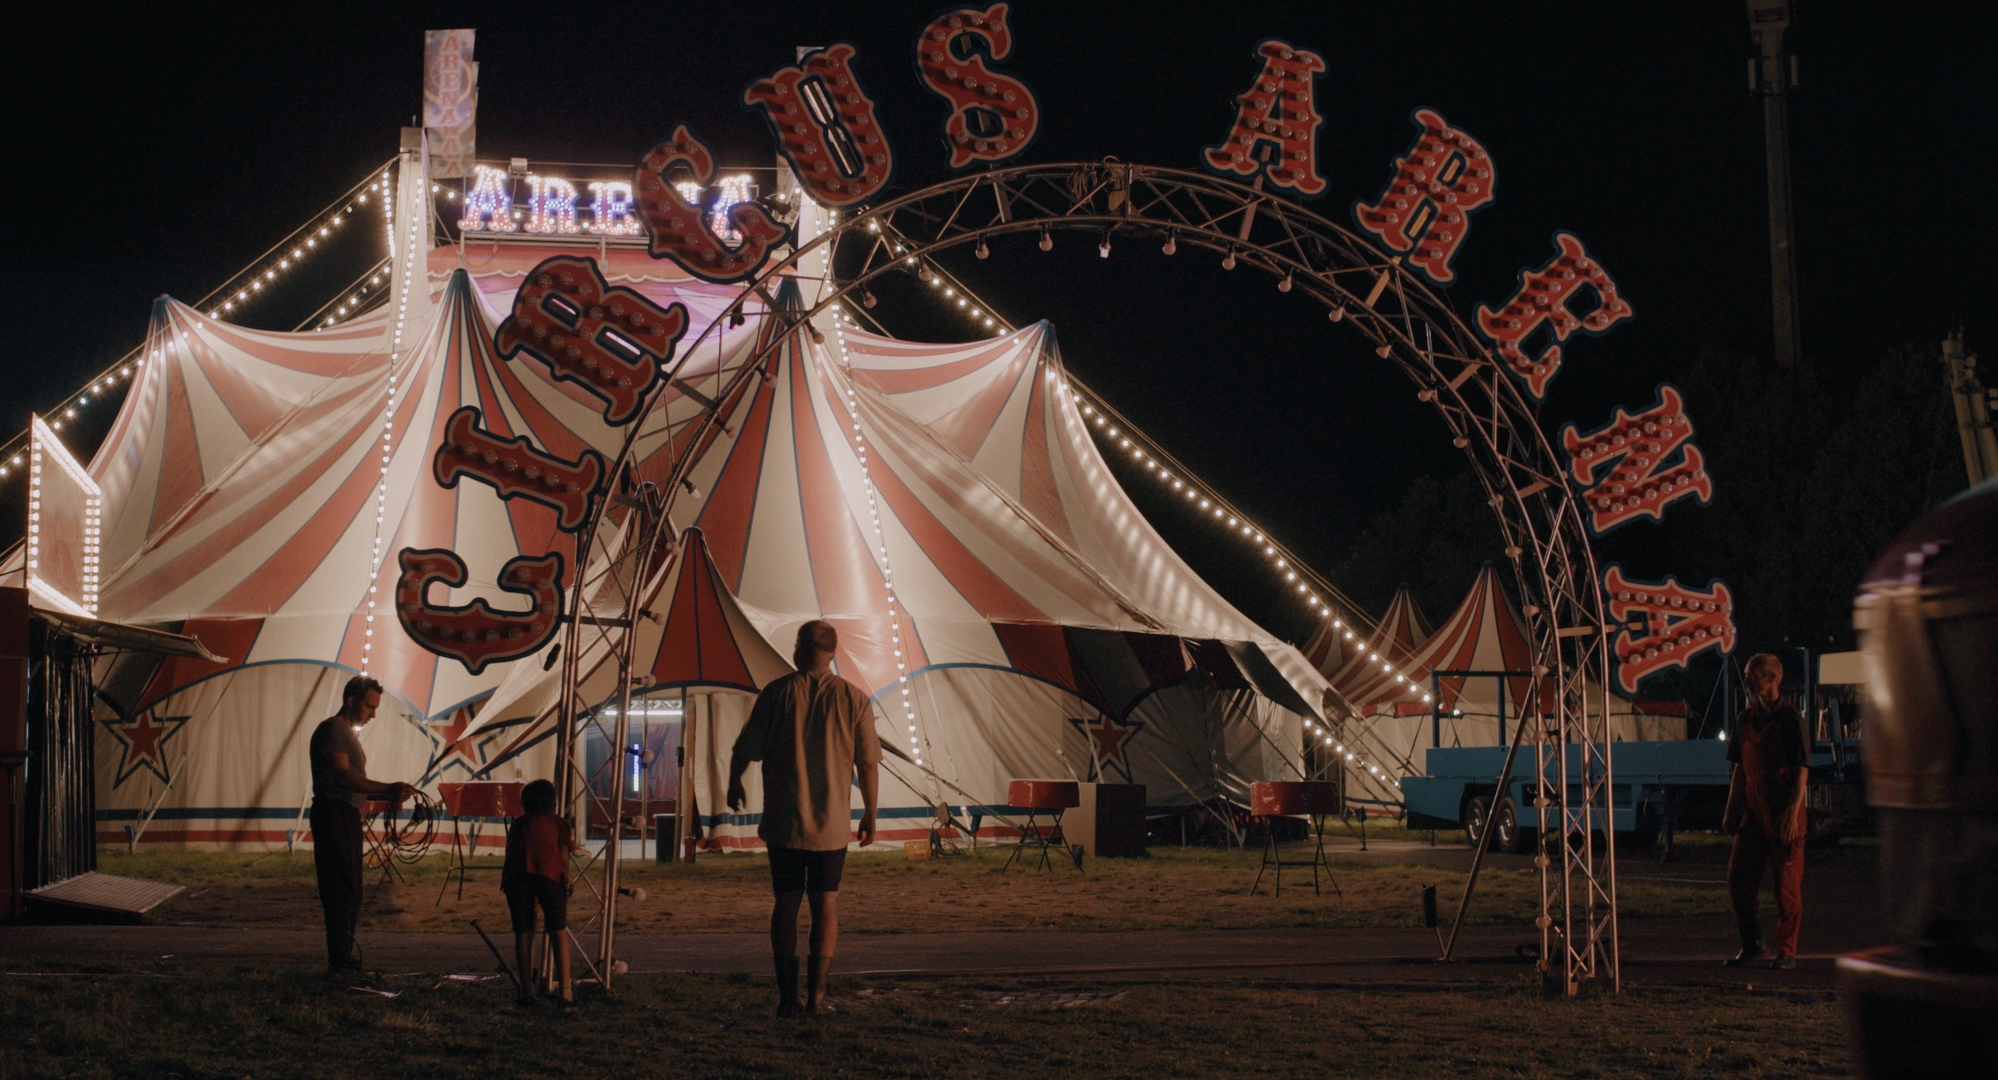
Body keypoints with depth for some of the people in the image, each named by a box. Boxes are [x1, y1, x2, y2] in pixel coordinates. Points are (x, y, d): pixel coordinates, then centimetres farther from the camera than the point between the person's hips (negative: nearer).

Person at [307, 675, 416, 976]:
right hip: (333, 814, -11)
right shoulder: (332, 729, -10)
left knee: (350, 892, 13)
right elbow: (343, 776, -22)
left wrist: (388, 794, 7)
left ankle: (344, 957, 18)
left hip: (348, 816, 11)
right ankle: (339, 962, -13)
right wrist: (388, 789, -26)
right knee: (342, 890, -12)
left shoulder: (349, 733, 22)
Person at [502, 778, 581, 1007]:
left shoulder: (518, 824, 26)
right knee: (558, 933, 5)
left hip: (517, 877, 2)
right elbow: (563, 859, 13)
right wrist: (565, 886, 18)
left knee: (523, 932, 9)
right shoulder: (559, 824, 20)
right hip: (548, 875, -2)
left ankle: (526, 991, 10)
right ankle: (566, 991, 0)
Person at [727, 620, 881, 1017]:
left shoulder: (777, 693, -4)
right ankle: (817, 993, 1)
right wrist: (870, 814, 10)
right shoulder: (854, 699, -3)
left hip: (783, 821, 0)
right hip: (832, 821, 0)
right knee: (826, 902, 9)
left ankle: (787, 996, 6)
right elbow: (868, 763, -2)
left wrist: (734, 785, 21)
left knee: (786, 902, 8)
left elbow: (744, 750, 1)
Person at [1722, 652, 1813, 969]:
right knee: (1739, 878, 3)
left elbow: (1801, 770, -10)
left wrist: (1793, 814, -17)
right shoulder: (1747, 719, 10)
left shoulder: (1790, 718, -8)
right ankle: (1753, 946, 16)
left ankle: (1786, 951, 8)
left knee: (1787, 885, -1)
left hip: (1784, 813, -6)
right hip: (1754, 811, 6)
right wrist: (1731, 810, 11)